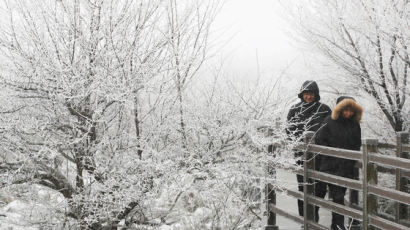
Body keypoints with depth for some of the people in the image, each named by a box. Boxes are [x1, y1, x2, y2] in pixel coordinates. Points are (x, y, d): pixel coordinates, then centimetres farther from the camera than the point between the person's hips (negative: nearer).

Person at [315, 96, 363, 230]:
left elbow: (357, 144, 17)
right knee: (337, 196, -9)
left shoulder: (355, 124, 9)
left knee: (340, 195, 11)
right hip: (332, 167, -5)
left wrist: (352, 159, 5)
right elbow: (319, 140, -6)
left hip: (347, 167, 5)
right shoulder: (330, 122, -6)